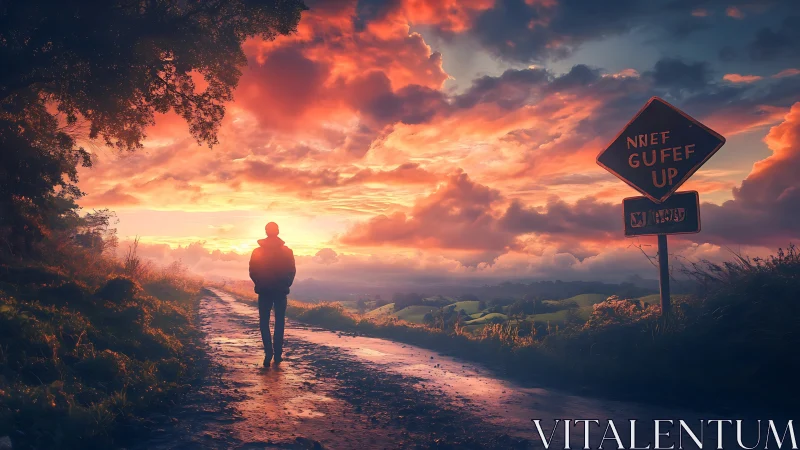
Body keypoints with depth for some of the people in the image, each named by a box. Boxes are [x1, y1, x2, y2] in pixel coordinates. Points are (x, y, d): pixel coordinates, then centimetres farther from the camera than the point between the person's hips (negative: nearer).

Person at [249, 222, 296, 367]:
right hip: (281, 291, 1)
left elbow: (252, 272, -2)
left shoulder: (257, 252, -4)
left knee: (264, 322, 6)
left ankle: (268, 352, -10)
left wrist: (260, 284, 12)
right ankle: (277, 354, 10)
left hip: (264, 291, 0)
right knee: (279, 322, 10)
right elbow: (292, 272, -2)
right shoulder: (287, 251, -4)